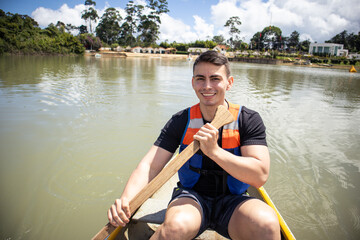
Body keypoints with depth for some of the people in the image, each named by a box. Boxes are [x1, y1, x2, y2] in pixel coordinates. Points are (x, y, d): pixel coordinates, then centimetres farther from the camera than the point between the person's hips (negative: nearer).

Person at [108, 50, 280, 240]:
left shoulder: (248, 120, -5)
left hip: (232, 201, 0)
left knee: (266, 223, -32)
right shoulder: (181, 121, -3)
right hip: (191, 196, 1)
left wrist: (214, 151, -27)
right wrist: (126, 199, -27)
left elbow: (260, 176, -15)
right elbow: (149, 165, -9)